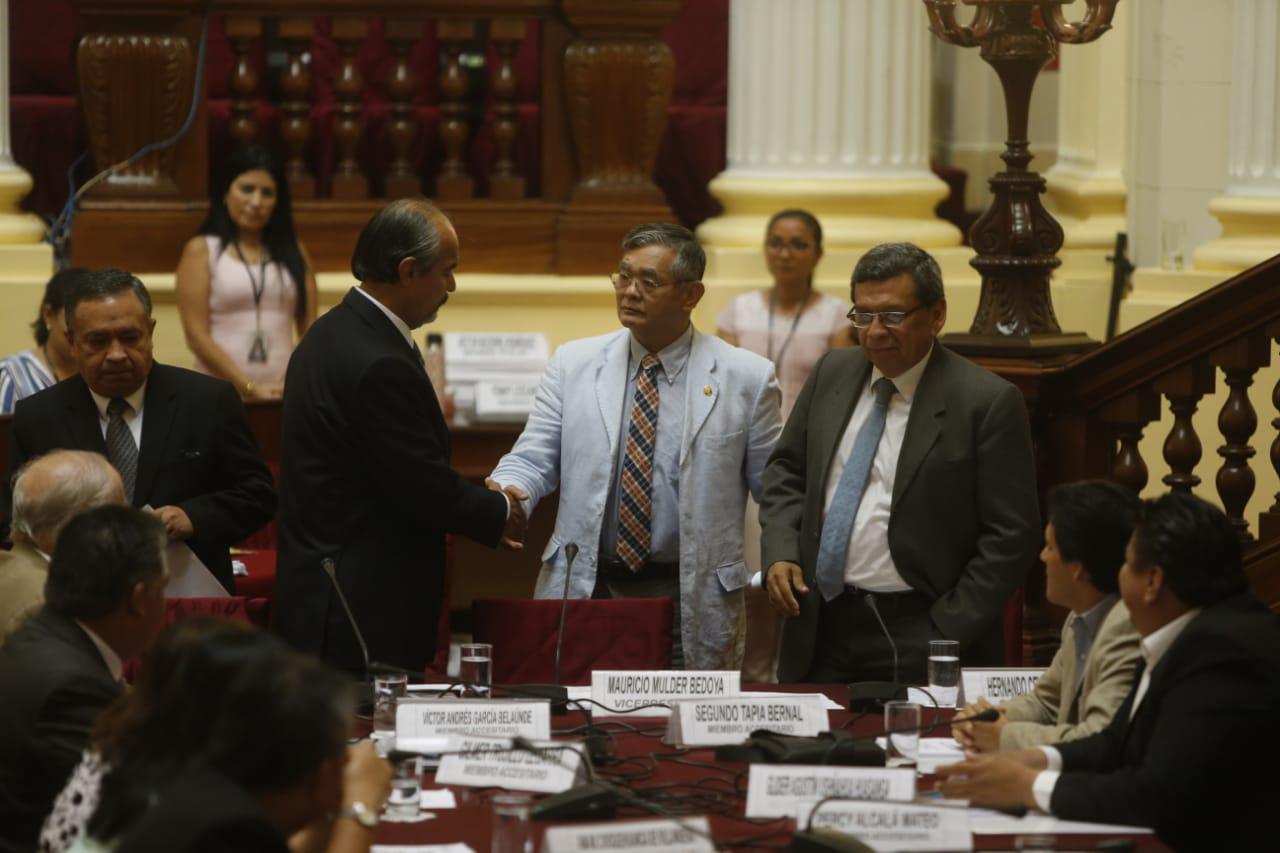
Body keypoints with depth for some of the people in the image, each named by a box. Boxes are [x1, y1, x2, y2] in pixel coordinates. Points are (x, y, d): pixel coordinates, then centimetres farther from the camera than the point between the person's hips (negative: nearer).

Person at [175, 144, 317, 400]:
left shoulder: (294, 253, 13)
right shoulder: (201, 250, 4)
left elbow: (311, 329, 8)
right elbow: (196, 334, -4)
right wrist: (250, 388, -13)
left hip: (282, 393, 2)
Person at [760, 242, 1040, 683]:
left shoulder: (988, 402, -10)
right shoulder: (832, 373, 7)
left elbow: (1010, 536, -10)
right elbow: (788, 470, 19)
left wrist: (947, 636, -14)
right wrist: (779, 552, 1)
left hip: (918, 635, -5)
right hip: (821, 626, 5)